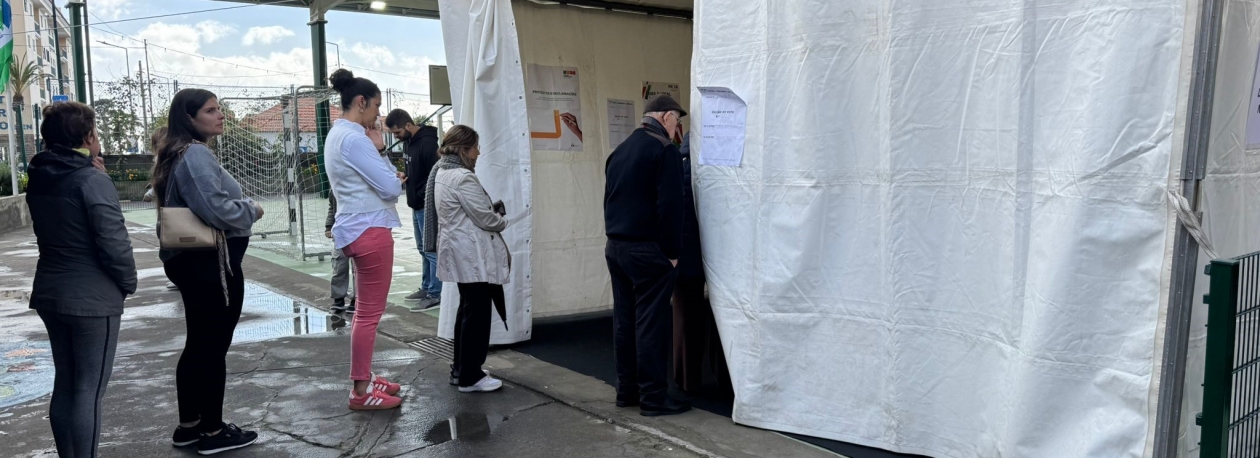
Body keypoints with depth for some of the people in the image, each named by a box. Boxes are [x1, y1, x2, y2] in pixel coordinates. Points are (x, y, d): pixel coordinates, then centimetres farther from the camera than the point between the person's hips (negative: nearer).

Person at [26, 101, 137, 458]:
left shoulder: (39, 180, 6)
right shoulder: (93, 180, -18)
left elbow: (51, 233, 15)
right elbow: (114, 243, -19)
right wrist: (128, 282, -5)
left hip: (50, 293, 8)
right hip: (92, 297, -8)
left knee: (65, 384, 17)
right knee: (89, 390, -1)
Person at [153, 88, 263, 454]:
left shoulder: (179, 154, 14)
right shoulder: (197, 154, -18)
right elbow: (217, 209, -27)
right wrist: (251, 210, -10)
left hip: (190, 259, 10)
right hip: (212, 262, -10)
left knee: (197, 343, 17)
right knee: (214, 346, 0)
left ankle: (189, 425, 28)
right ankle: (214, 432, 10)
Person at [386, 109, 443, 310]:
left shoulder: (427, 143, -18)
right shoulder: (410, 142, 12)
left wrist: (420, 196, -17)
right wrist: (404, 177, 8)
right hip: (417, 205, 10)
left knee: (431, 249, -6)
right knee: (424, 248, 17)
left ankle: (435, 294, -1)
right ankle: (427, 287, 27)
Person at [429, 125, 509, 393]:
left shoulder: (442, 172, 13)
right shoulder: (462, 177, -19)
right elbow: (485, 218, -17)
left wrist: (492, 211, 8)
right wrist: (502, 220, 3)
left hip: (460, 253, 11)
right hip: (472, 255, -11)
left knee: (467, 309, 18)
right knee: (478, 313, -4)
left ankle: (461, 368, 27)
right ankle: (470, 377, 2)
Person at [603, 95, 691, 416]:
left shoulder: (620, 151, 15)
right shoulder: (663, 149, -11)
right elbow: (670, 206, -17)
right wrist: (672, 251, -10)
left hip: (616, 246, 8)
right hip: (648, 250, -8)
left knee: (624, 319, 12)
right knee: (651, 323, -3)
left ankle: (626, 390, 20)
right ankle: (653, 396, 1)